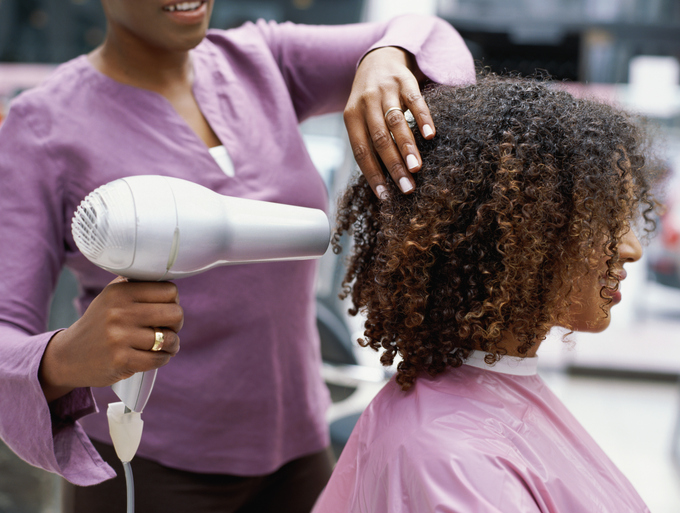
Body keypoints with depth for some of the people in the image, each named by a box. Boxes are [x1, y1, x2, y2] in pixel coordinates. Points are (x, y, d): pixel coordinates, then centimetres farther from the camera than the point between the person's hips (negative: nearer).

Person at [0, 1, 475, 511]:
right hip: (153, 468, -4)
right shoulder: (44, 127, -13)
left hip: (296, 450, 5)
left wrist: (388, 58, -29)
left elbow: (433, 45, -6)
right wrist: (64, 360, -41)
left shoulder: (260, 62, 1)